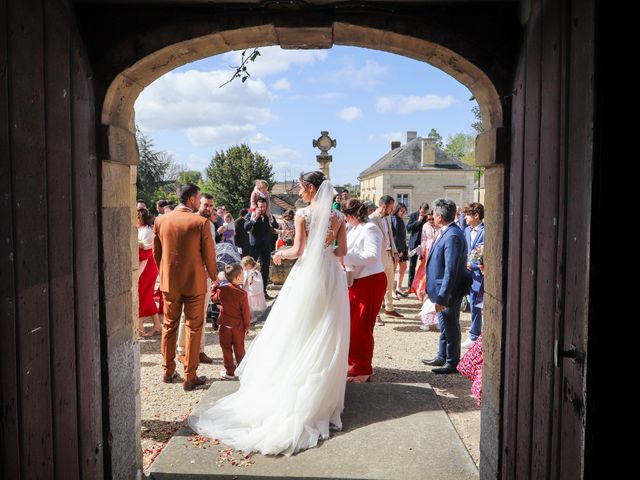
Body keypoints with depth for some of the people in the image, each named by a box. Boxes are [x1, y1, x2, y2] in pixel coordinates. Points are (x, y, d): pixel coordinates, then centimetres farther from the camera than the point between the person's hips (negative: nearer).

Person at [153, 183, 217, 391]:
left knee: (169, 326, 18)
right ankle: (190, 377, 12)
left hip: (169, 282, 4)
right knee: (193, 329, 7)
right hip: (194, 282, -4)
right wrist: (213, 276, 9)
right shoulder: (201, 222, -14)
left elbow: (156, 253, 7)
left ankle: (168, 371, 27)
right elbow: (209, 254, -8)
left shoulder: (161, 220, -3)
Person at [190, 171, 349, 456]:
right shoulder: (338, 216, 3)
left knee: (299, 332, 7)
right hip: (332, 275, 4)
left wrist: (279, 255, 7)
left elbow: (298, 250, -12)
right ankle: (322, 395, 19)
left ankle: (288, 389, 13)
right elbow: (342, 251, 6)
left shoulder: (302, 214, -8)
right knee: (327, 336, 11)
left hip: (308, 274, -4)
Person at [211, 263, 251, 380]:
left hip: (224, 325, 1)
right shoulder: (242, 293, -14)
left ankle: (229, 372, 11)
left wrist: (215, 286, 23)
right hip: (238, 326, -1)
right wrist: (247, 326, 1)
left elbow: (214, 298, 12)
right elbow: (245, 312, -10)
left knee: (226, 349, 9)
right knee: (239, 349, 13)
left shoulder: (222, 290, -8)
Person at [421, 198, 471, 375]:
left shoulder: (453, 236, -24)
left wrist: (442, 297, -26)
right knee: (445, 326, 21)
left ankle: (452, 363, 20)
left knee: (451, 328, 5)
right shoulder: (446, 233, 7)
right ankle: (442, 357, 36)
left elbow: (451, 270, -27)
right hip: (442, 290, 10)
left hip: (450, 293, -10)